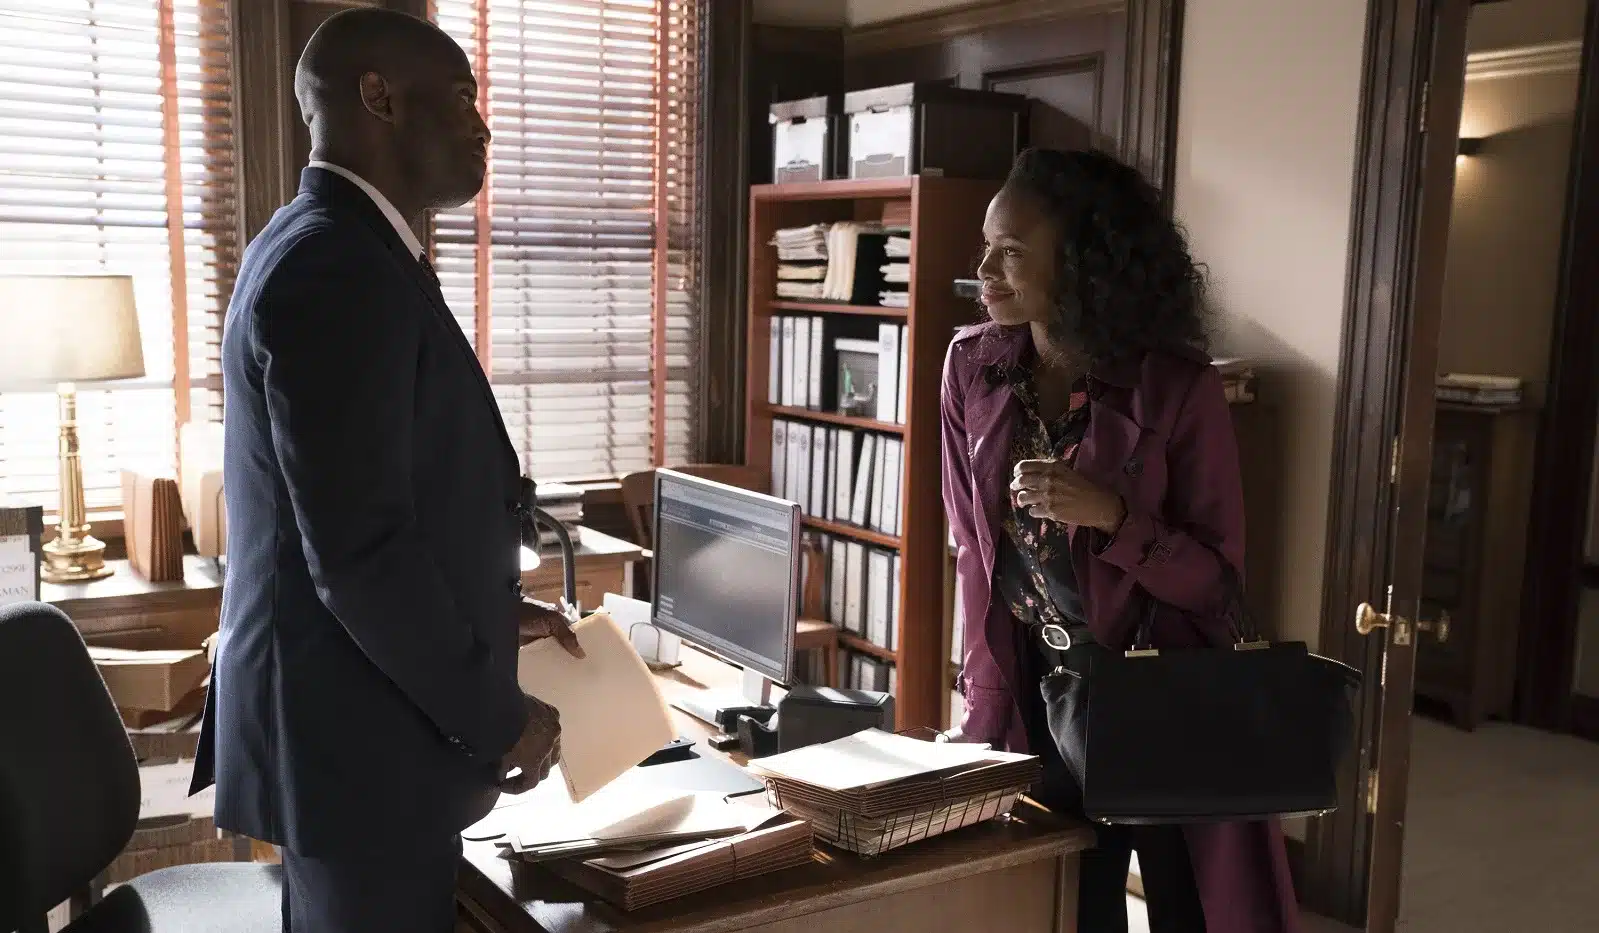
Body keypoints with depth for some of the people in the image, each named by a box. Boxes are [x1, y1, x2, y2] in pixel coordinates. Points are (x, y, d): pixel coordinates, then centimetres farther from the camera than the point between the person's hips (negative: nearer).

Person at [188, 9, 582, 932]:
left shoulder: (331, 250, 12)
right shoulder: (339, 267, -21)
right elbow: (357, 548, -26)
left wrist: (491, 612, 14)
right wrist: (494, 716, -16)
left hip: (345, 715, 10)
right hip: (358, 732, -10)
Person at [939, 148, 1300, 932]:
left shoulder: (1179, 388, -15)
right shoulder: (972, 368, -3)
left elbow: (1216, 577, -9)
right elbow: (974, 548, 3)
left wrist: (1110, 515, -27)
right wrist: (987, 700, 0)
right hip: (1039, 699, 3)